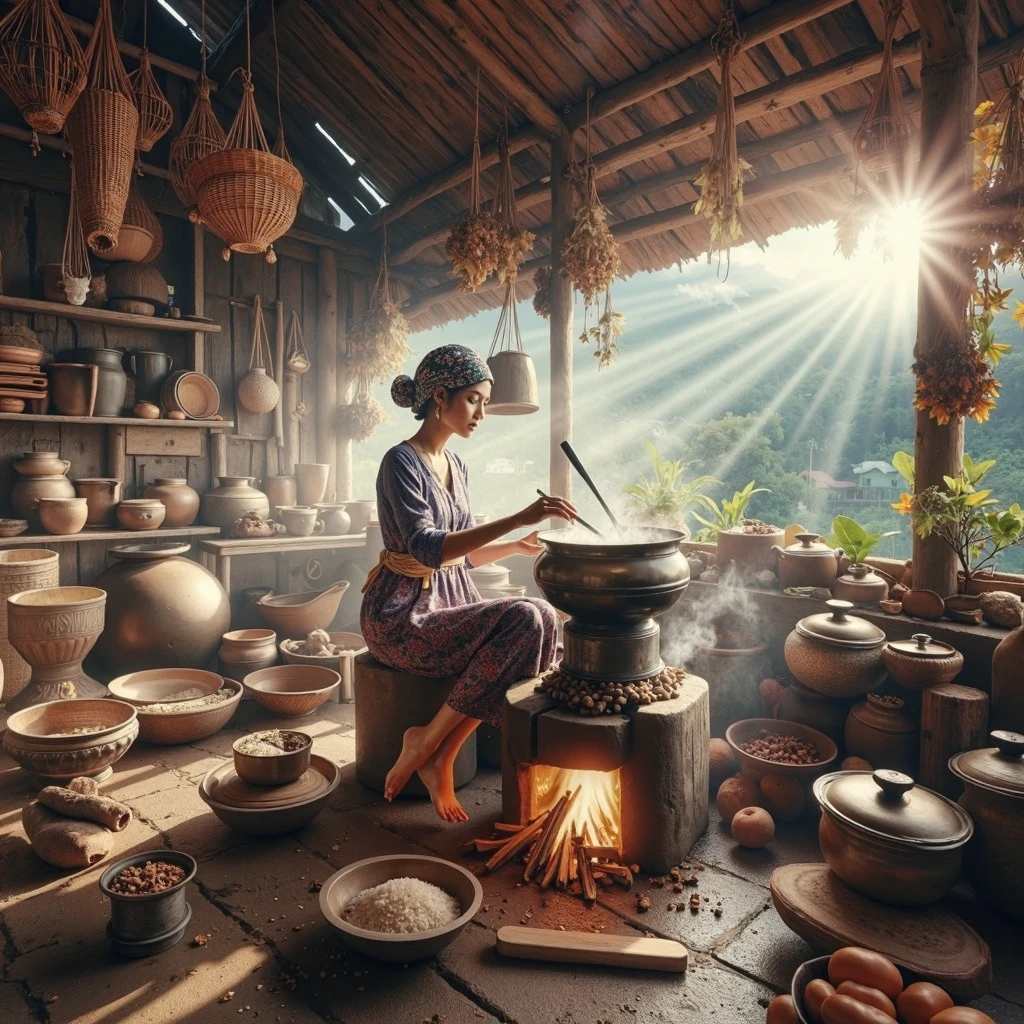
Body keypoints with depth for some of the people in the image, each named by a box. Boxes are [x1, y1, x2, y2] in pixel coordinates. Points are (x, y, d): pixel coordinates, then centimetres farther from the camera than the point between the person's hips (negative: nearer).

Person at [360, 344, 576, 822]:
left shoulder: (455, 465, 13)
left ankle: (438, 755, -9)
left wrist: (515, 545, 0)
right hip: (402, 619, -8)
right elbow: (429, 549, -28)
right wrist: (517, 518, -33)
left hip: (450, 604, 8)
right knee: (527, 619, -26)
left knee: (540, 622, -17)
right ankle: (429, 739, -10)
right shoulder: (401, 463, -13)